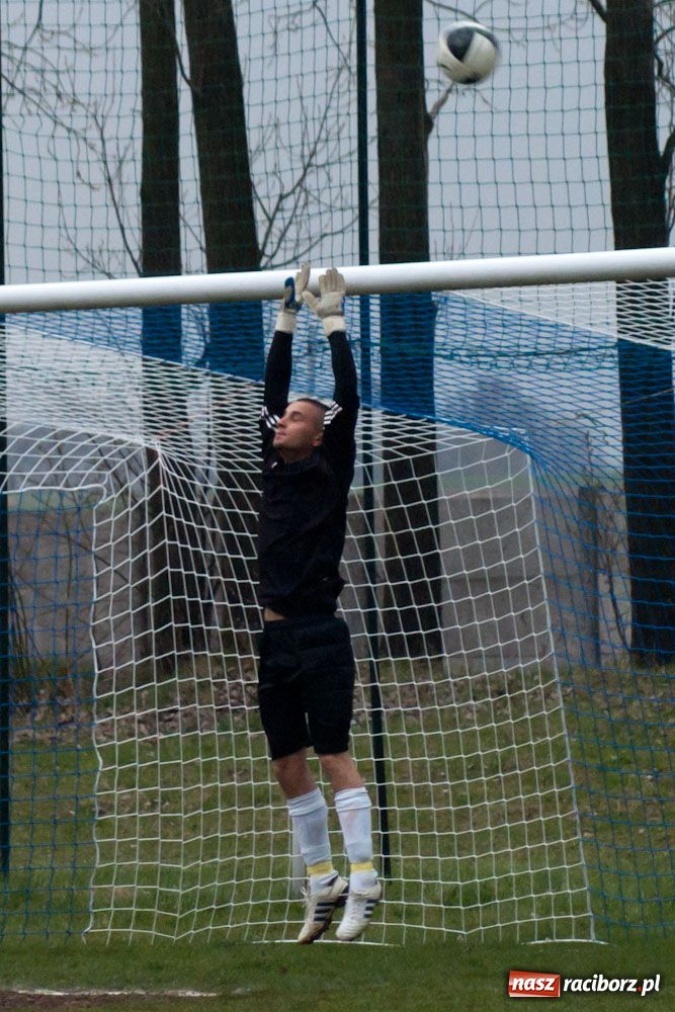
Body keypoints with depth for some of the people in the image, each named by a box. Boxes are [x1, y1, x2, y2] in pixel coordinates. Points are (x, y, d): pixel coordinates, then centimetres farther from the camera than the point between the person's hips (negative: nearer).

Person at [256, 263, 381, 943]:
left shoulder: (329, 474, -2)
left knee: (334, 758, -10)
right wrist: (287, 319, 14)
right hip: (276, 638, 7)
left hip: (320, 637, -7)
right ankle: (322, 885, 14)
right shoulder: (276, 471, 13)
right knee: (288, 766, 7)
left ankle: (362, 882, -10)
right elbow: (273, 389, 16)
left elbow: (347, 401, -9)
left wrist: (334, 321, -6)